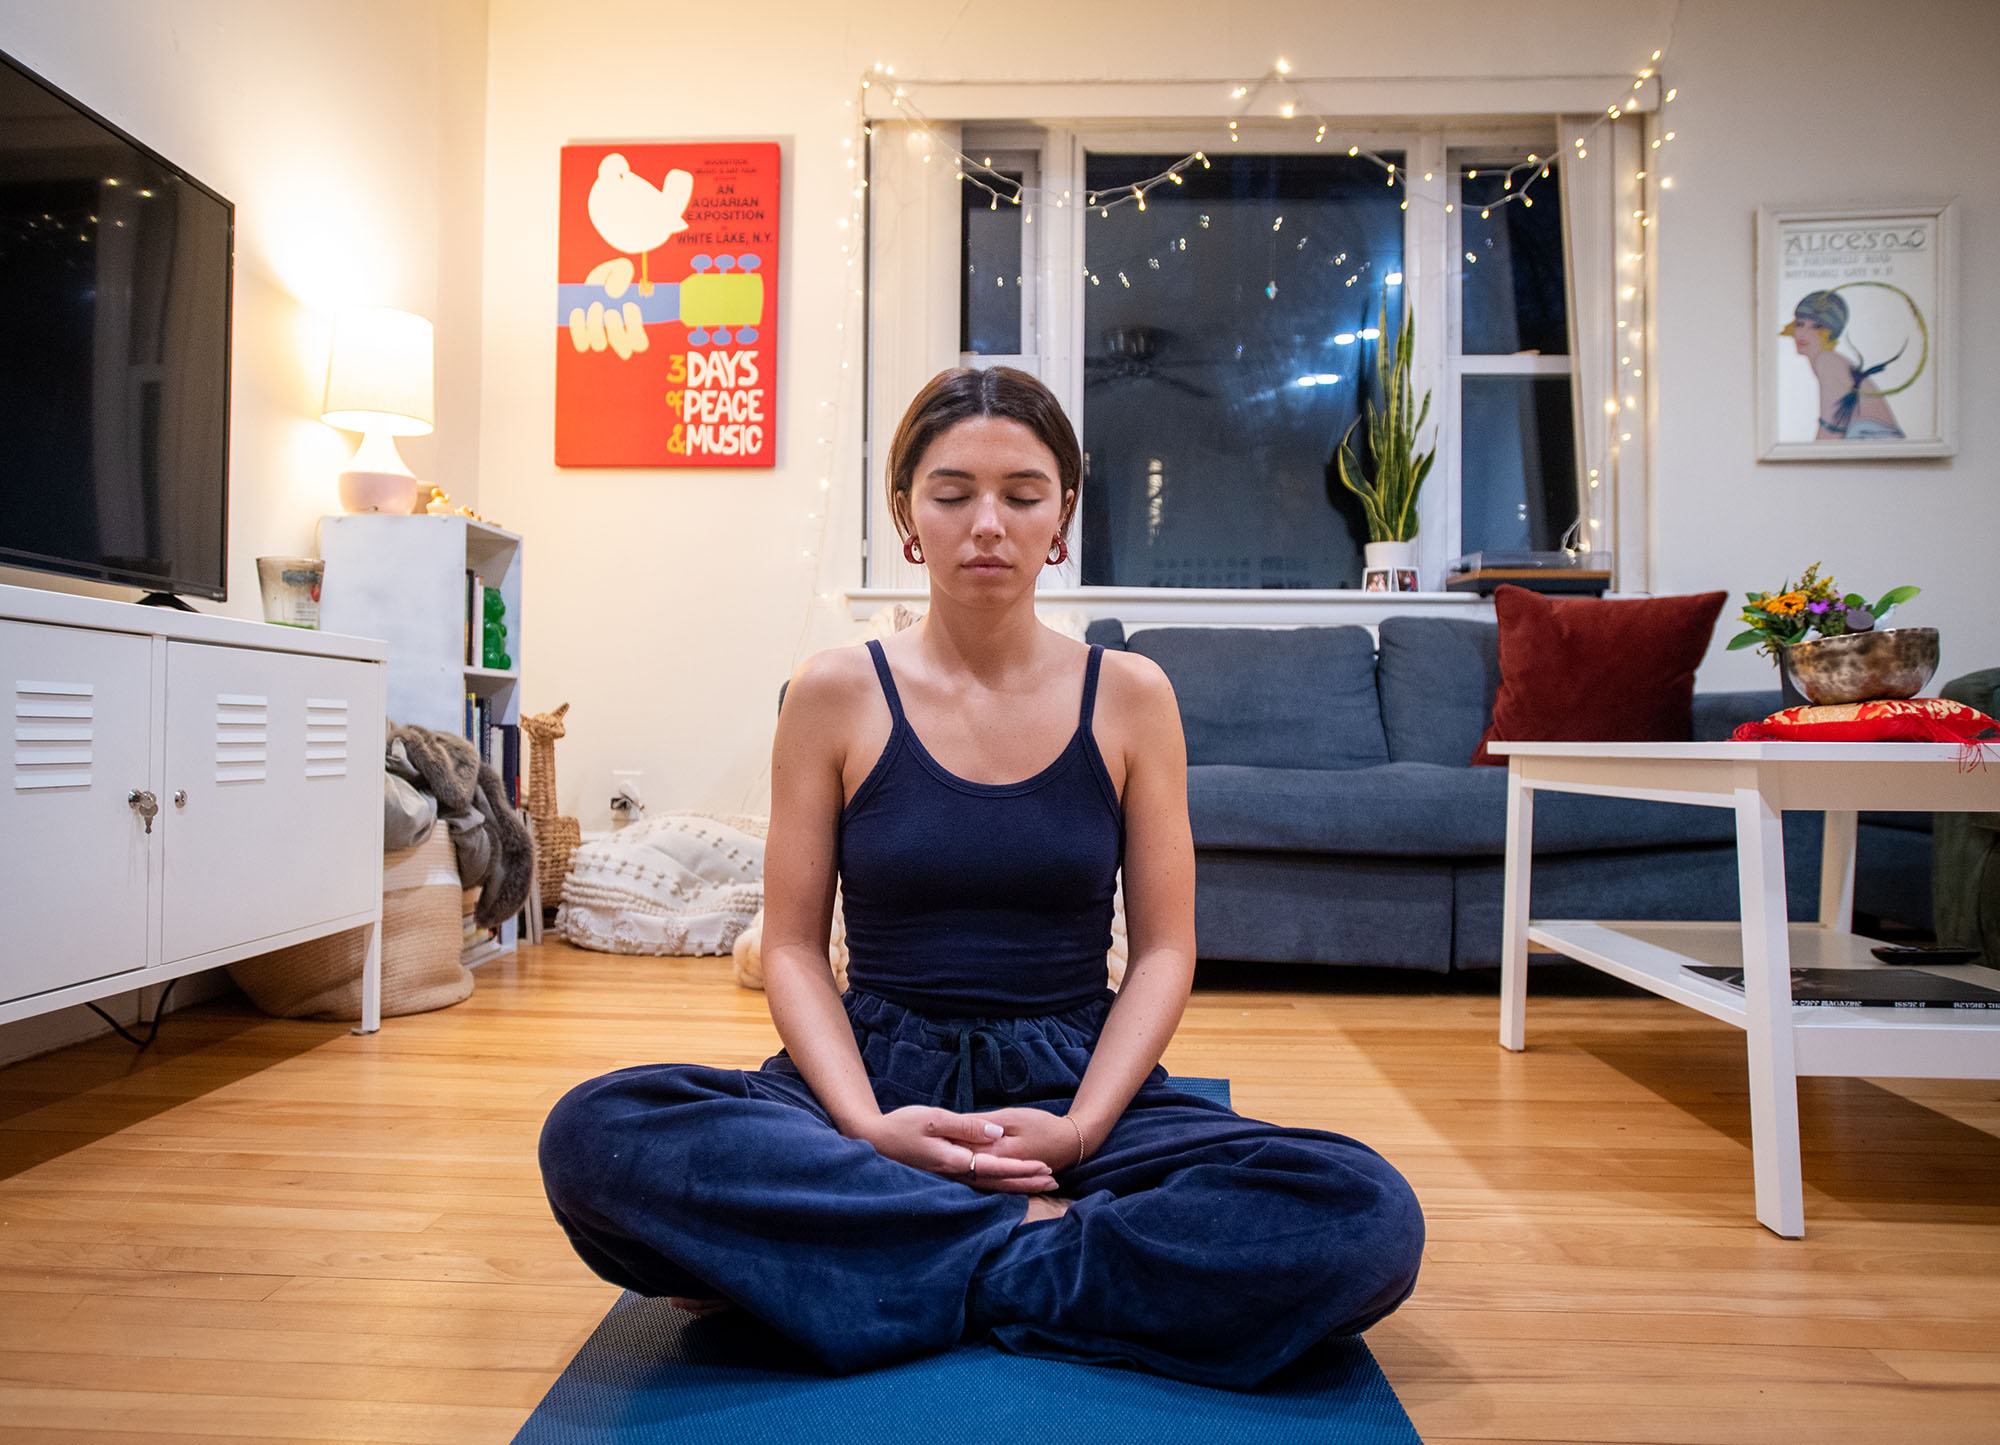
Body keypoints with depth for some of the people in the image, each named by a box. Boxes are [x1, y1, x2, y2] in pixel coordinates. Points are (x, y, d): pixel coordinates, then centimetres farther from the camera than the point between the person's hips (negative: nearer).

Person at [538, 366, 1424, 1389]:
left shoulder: (1129, 696, 3)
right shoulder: (835, 694, 1)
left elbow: (1162, 949, 2)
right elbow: (793, 948, 1)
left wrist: (1080, 1126, -15)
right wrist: (867, 1124, -16)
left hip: (1071, 1078, 1)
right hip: (877, 1070, 0)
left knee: (1367, 1215, -26)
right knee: (595, 1134, -28)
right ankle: (1039, 1235, -18)